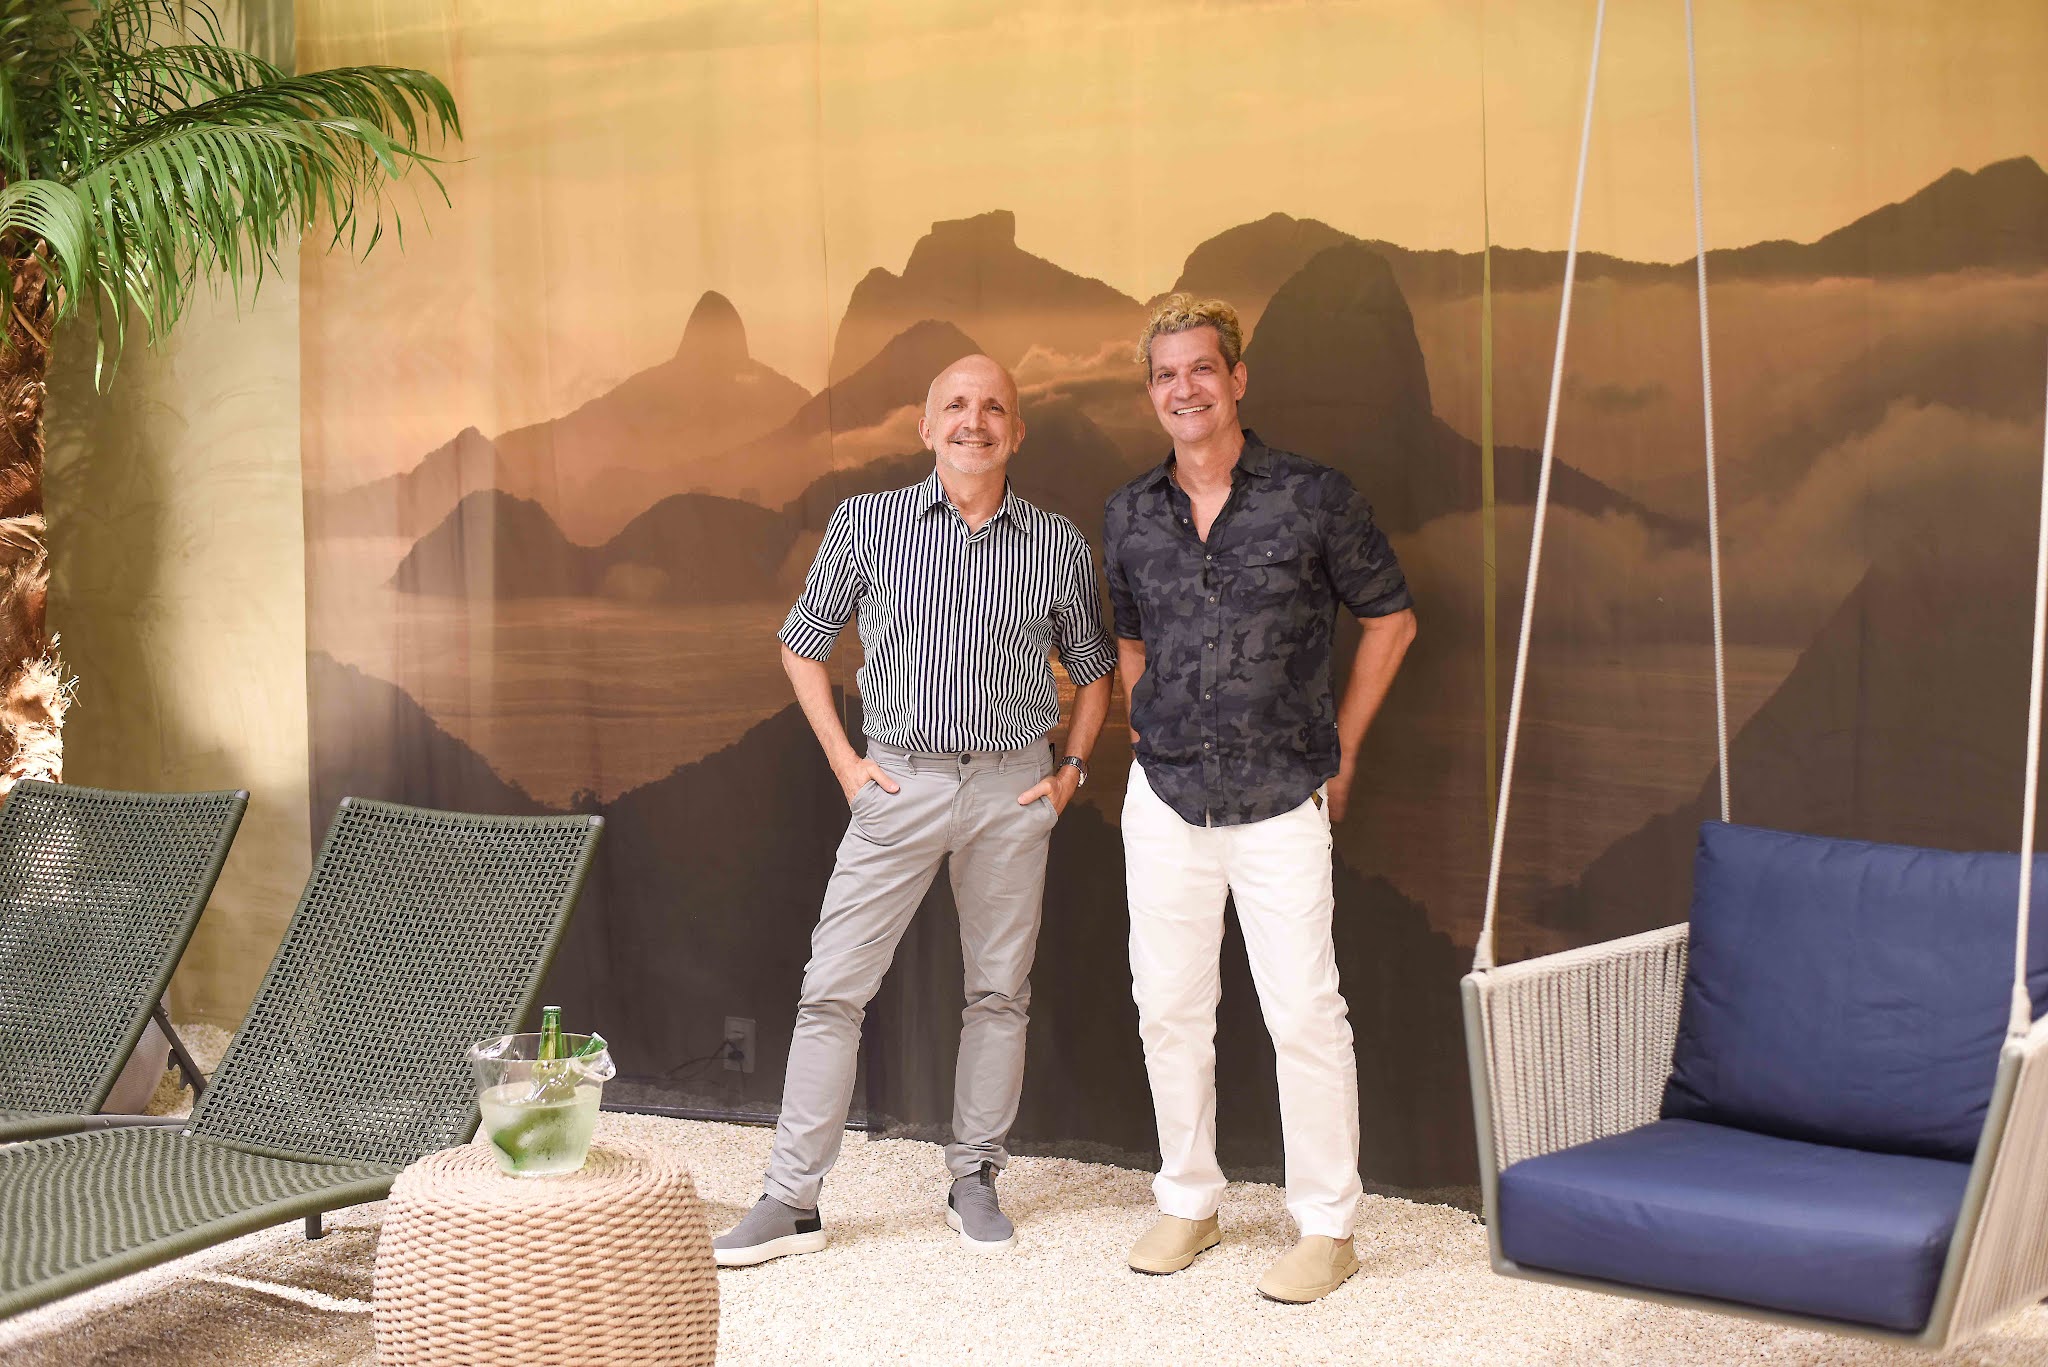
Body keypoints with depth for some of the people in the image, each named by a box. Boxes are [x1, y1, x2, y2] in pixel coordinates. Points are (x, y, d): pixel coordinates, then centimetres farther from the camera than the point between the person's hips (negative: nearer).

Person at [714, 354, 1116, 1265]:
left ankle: (974, 1181, 23)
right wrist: (844, 762, 2)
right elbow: (802, 645, 9)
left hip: (1014, 787, 1)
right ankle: (791, 1201, 3)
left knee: (1000, 991, 8)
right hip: (901, 780, -1)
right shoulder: (866, 524, 0)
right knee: (833, 988, -4)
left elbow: (1094, 668, 17)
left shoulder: (1059, 545, 3)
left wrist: (1073, 768, 5)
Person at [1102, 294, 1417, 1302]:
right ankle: (1188, 1202, 25)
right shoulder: (1130, 516, 5)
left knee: (1305, 1013, -3)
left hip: (1281, 803, -4)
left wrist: (1340, 752, 4)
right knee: (1168, 1008, 10)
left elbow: (1389, 620, 4)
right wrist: (1146, 734, 12)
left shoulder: (1312, 498, -6)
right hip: (1164, 801, 4)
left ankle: (1327, 1227, 10)